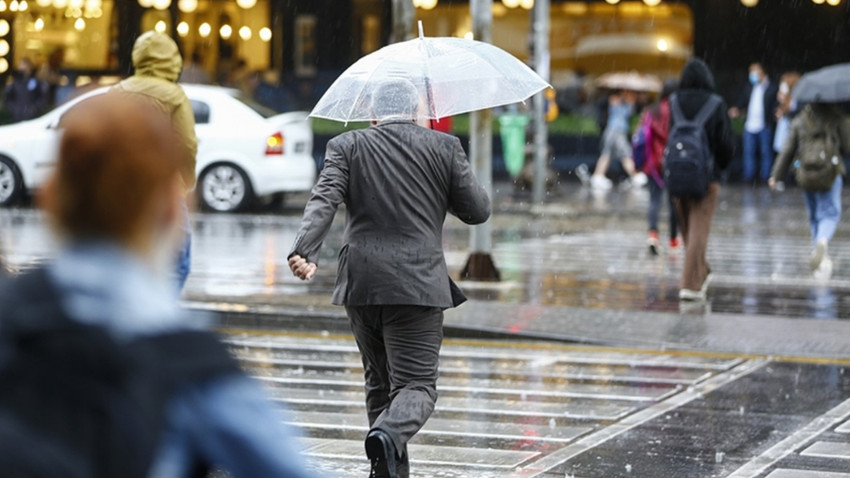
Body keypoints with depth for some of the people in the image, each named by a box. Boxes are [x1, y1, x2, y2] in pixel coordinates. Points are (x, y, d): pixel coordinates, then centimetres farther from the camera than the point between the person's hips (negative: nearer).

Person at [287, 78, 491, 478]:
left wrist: (304, 251, -22)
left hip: (360, 284, 3)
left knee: (379, 382, 19)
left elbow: (323, 200, -10)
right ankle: (388, 435, -33)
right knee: (417, 384, -4)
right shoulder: (444, 147, 4)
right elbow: (478, 211, 7)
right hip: (418, 284, -3)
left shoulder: (347, 146, 6)